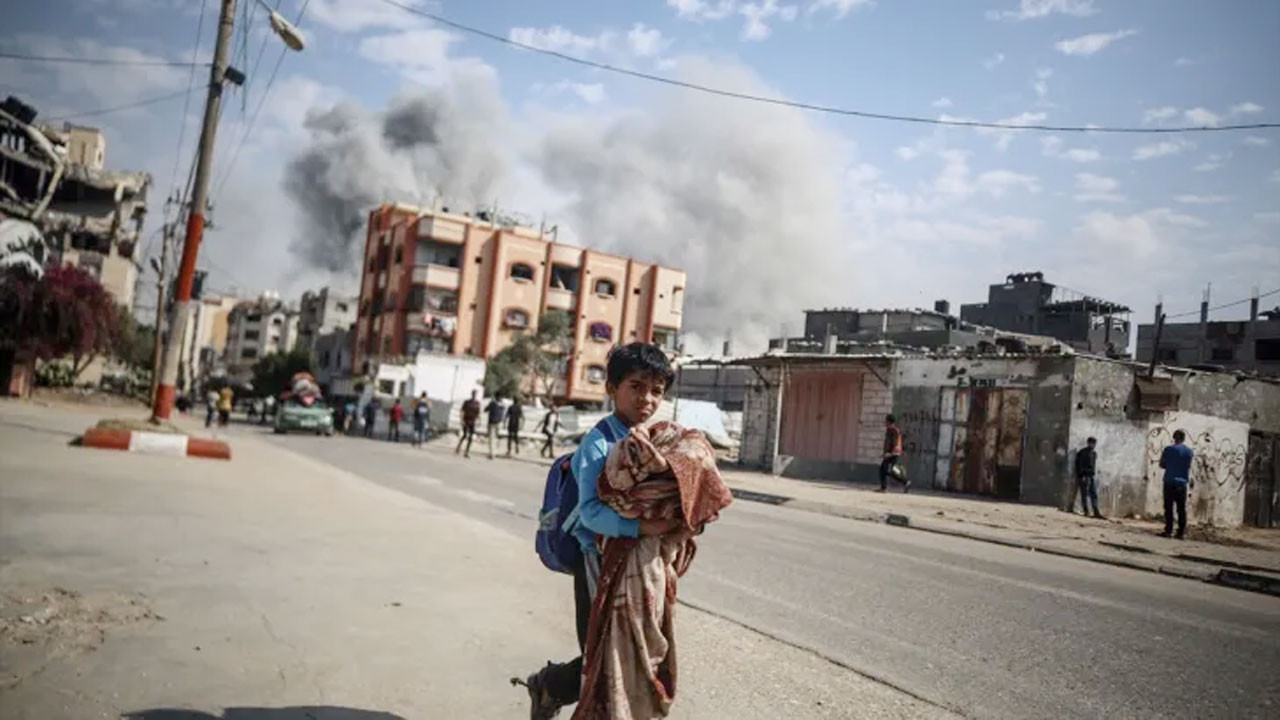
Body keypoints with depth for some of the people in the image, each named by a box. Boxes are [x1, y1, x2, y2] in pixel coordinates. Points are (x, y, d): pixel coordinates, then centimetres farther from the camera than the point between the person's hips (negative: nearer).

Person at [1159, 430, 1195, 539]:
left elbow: (1162, 464, 3)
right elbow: (1190, 468, -2)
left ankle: (1168, 531, -1)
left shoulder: (1168, 449, -4)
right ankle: (1180, 533, 4)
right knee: (1181, 509, 6)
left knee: (1169, 507, 2)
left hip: (1169, 482, -2)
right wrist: (1191, 481, 8)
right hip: (1182, 483, 2)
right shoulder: (1189, 451, 2)